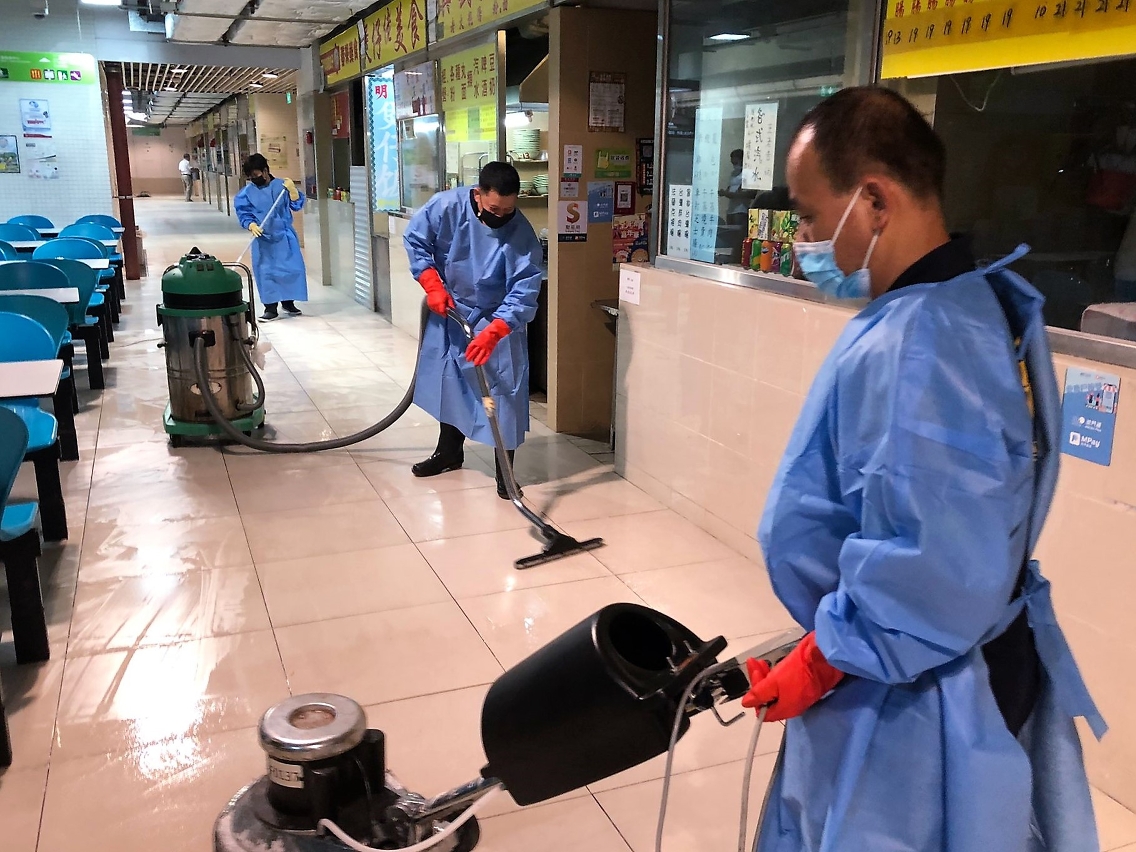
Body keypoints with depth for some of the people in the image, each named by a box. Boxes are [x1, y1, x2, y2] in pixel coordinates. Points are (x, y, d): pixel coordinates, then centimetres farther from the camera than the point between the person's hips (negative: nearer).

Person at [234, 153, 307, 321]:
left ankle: (288, 303, 20)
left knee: (291, 268, 3)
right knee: (265, 272, -2)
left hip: (285, 236, 0)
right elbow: (243, 212, -2)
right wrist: (251, 225, -22)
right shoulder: (247, 192, 0)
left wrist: (292, 189, -21)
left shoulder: (281, 185, -2)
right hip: (263, 239, 0)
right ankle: (270, 308, 5)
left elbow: (297, 205, -4)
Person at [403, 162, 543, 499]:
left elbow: (524, 292, -28)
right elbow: (415, 240, -7)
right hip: (449, 313, 3)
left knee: (504, 390, -6)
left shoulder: (522, 234, -26)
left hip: (498, 320, -3)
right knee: (448, 380, 16)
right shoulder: (446, 206, -20)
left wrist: (492, 333, -39)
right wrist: (433, 285, -17)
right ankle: (449, 452, 35)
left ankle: (505, 471, 4)